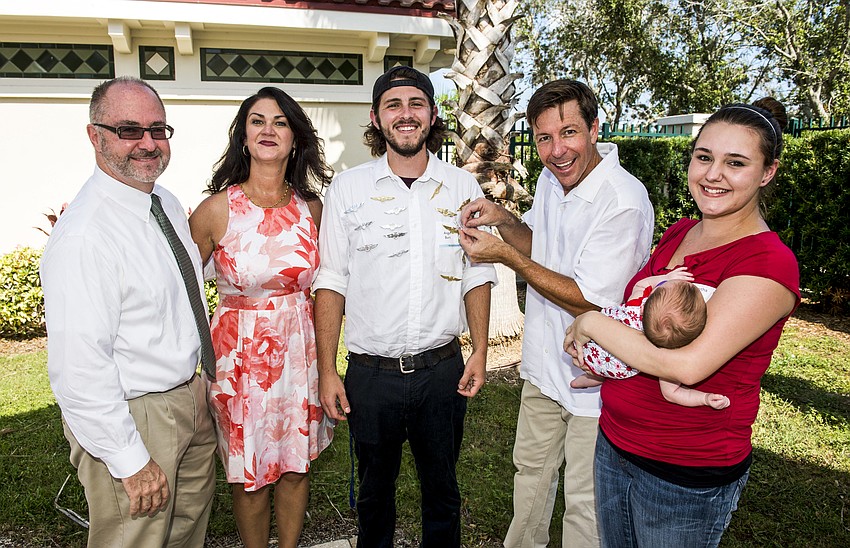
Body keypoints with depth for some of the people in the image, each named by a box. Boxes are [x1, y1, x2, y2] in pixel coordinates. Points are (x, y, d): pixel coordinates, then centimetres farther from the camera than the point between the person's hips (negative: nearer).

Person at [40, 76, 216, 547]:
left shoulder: (168, 204, 4)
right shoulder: (83, 235, -25)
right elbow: (78, 370, -26)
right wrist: (131, 462, -21)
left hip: (191, 398, 8)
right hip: (130, 417, -8)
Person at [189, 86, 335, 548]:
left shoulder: (311, 206, 0)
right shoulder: (217, 209, -11)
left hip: (300, 349, 3)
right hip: (241, 354, -3)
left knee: (295, 466, 16)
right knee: (250, 477, 11)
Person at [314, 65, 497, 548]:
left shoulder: (463, 188, 2)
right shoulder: (347, 189, -2)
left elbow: (477, 276, 7)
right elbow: (331, 283, -1)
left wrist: (480, 351, -2)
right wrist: (327, 371, -4)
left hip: (443, 369, 1)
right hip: (371, 374, 0)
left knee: (442, 490, 18)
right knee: (375, 490, 18)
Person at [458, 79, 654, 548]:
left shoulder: (624, 202, -27)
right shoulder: (550, 179, -1)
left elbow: (589, 301, -27)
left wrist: (506, 256, -26)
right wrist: (503, 219, -7)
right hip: (544, 364, 8)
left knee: (585, 503, 12)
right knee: (530, 469, 27)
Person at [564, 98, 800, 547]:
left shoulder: (768, 263, -19)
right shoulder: (678, 234, 3)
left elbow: (688, 366, -29)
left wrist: (592, 324, -17)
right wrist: (605, 360, -3)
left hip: (688, 475, -6)